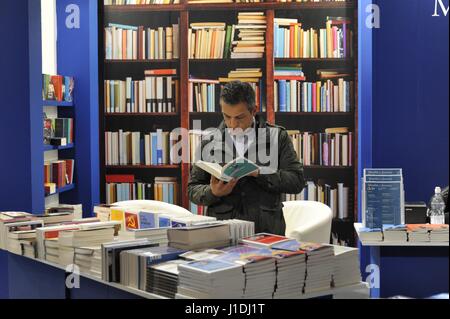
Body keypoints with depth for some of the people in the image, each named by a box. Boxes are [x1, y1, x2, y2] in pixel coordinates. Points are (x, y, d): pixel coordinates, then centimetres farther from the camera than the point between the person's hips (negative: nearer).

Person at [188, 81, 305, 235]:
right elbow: (193, 188, 15)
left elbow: (297, 181, 3)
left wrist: (258, 172, -10)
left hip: (267, 230, 0)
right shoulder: (209, 142, 12)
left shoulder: (277, 137, 9)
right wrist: (213, 193, -6)